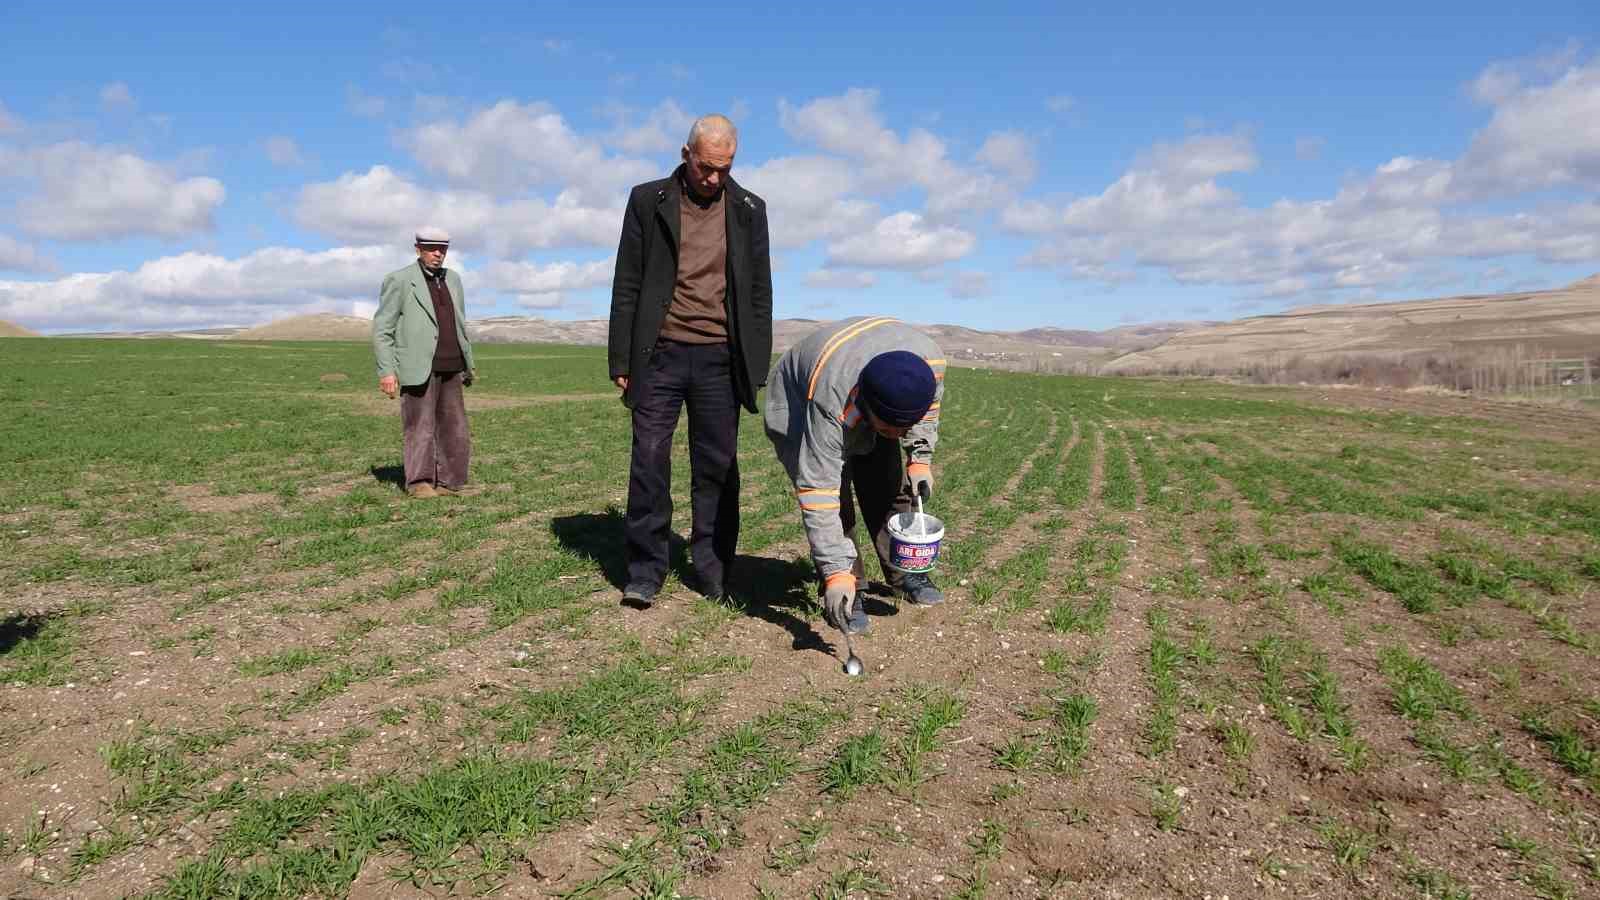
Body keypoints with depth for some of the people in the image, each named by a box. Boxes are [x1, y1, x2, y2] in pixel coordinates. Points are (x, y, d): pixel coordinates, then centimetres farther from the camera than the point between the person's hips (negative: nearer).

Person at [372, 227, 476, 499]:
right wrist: (386, 371, -12)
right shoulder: (399, 280, -3)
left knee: (454, 428, 3)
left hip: (450, 369, 5)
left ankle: (448, 482, 11)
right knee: (420, 428, -2)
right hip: (418, 368, -5)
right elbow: (382, 329, -5)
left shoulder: (453, 280, 14)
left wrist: (468, 363, 18)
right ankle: (419, 483, 9)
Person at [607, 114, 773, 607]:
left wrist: (758, 368, 4)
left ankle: (713, 573, 13)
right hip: (659, 355, -1)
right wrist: (621, 361, -1)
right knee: (649, 462, -1)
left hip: (719, 358, 1)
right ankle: (644, 573, 7)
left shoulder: (748, 209, 9)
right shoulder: (649, 201, 5)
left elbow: (759, 293, 10)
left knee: (717, 468, 4)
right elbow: (627, 286, 4)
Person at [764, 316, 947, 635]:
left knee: (892, 489, 0)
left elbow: (928, 406, -5)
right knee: (833, 500, -19)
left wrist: (920, 458, -14)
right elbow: (819, 491, -43)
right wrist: (836, 573, -43)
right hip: (797, 411, -4)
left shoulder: (932, 362, -32)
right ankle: (849, 591, -6)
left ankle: (906, 574, 18)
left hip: (867, 415, 5)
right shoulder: (830, 402, -46)